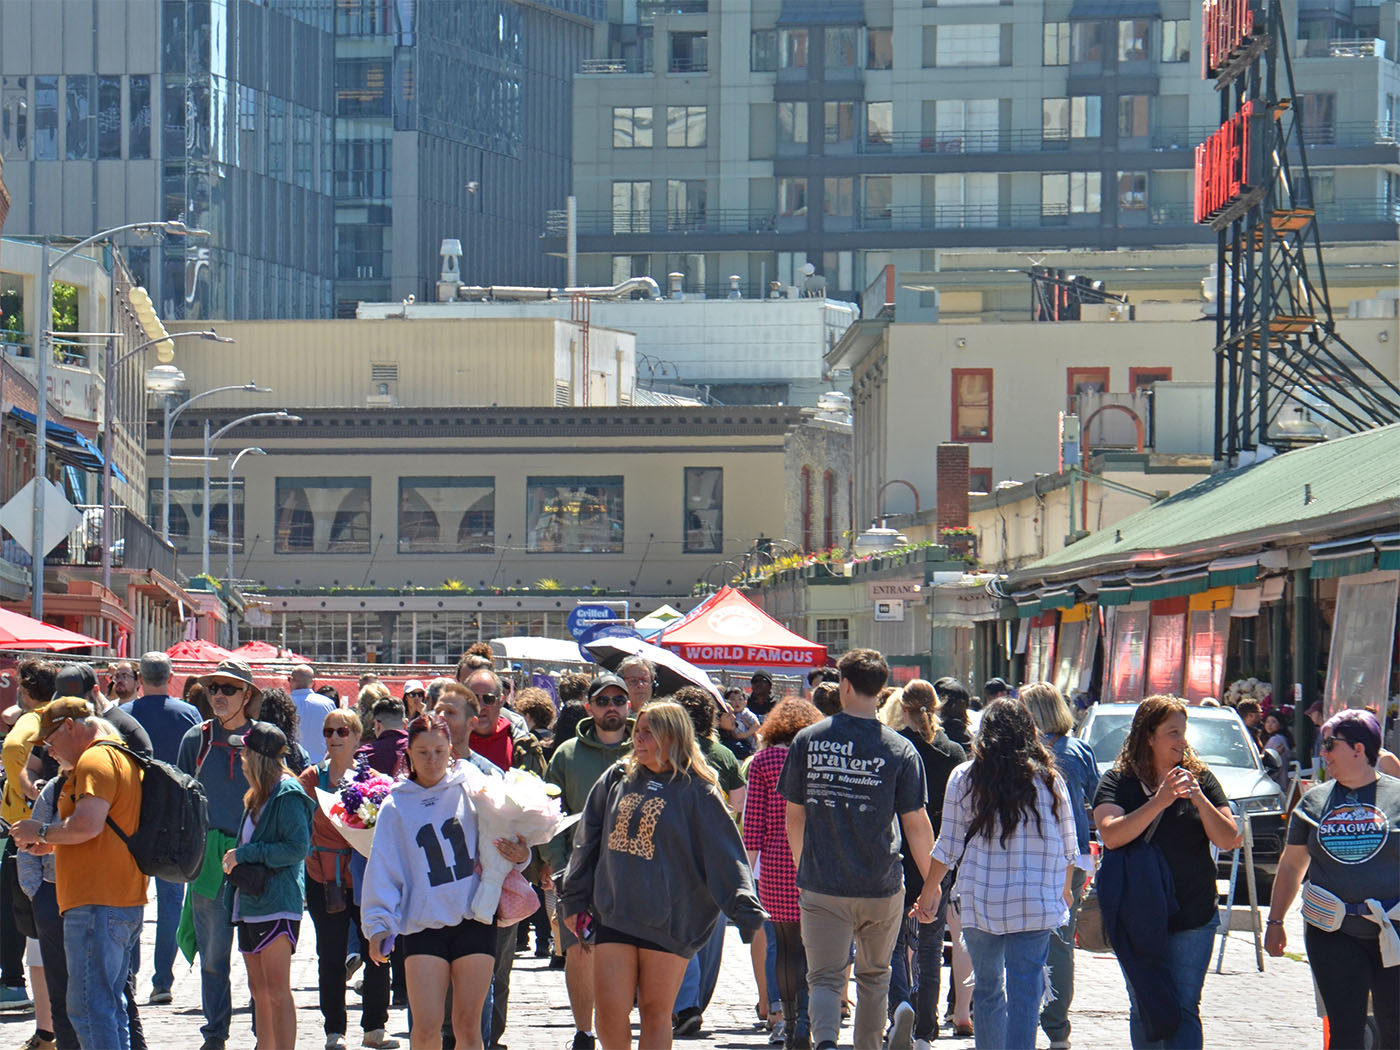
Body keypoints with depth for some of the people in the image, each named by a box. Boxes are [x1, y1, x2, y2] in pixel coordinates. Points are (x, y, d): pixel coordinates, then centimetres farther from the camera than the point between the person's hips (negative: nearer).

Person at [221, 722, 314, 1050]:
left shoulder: (288, 795, -12)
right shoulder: (258, 796, 18)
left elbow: (297, 847, -19)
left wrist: (244, 854, -15)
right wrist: (235, 862, 10)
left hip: (278, 903, -10)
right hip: (251, 900, 10)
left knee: (276, 989, -11)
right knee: (259, 989, 11)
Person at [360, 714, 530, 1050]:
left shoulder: (472, 789, 7)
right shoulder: (396, 807, 8)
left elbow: (502, 839, 13)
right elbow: (383, 869, 6)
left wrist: (519, 855, -10)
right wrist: (378, 925, -6)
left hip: (475, 920, 0)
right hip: (422, 925, 0)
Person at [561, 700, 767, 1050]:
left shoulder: (695, 791, -4)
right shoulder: (617, 779, 9)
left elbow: (725, 854, -7)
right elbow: (588, 841, 16)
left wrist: (745, 912, -16)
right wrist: (575, 899, 13)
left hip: (668, 921, -3)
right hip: (614, 914, 3)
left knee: (656, 1014, 4)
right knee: (610, 1013, -3)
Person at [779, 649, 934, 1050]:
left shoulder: (807, 740, 0)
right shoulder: (900, 750, -5)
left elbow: (794, 816, 8)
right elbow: (917, 824, -3)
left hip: (822, 885, 0)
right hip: (881, 887, 0)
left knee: (824, 977, 1)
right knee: (874, 975, 21)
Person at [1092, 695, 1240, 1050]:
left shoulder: (1201, 778, 3)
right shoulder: (1117, 782, -1)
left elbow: (1228, 840, -3)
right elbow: (1111, 835, -18)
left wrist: (1199, 799, -17)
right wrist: (1159, 802, -25)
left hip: (1192, 917, 0)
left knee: (1184, 1011, -6)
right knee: (1144, 1011, 9)